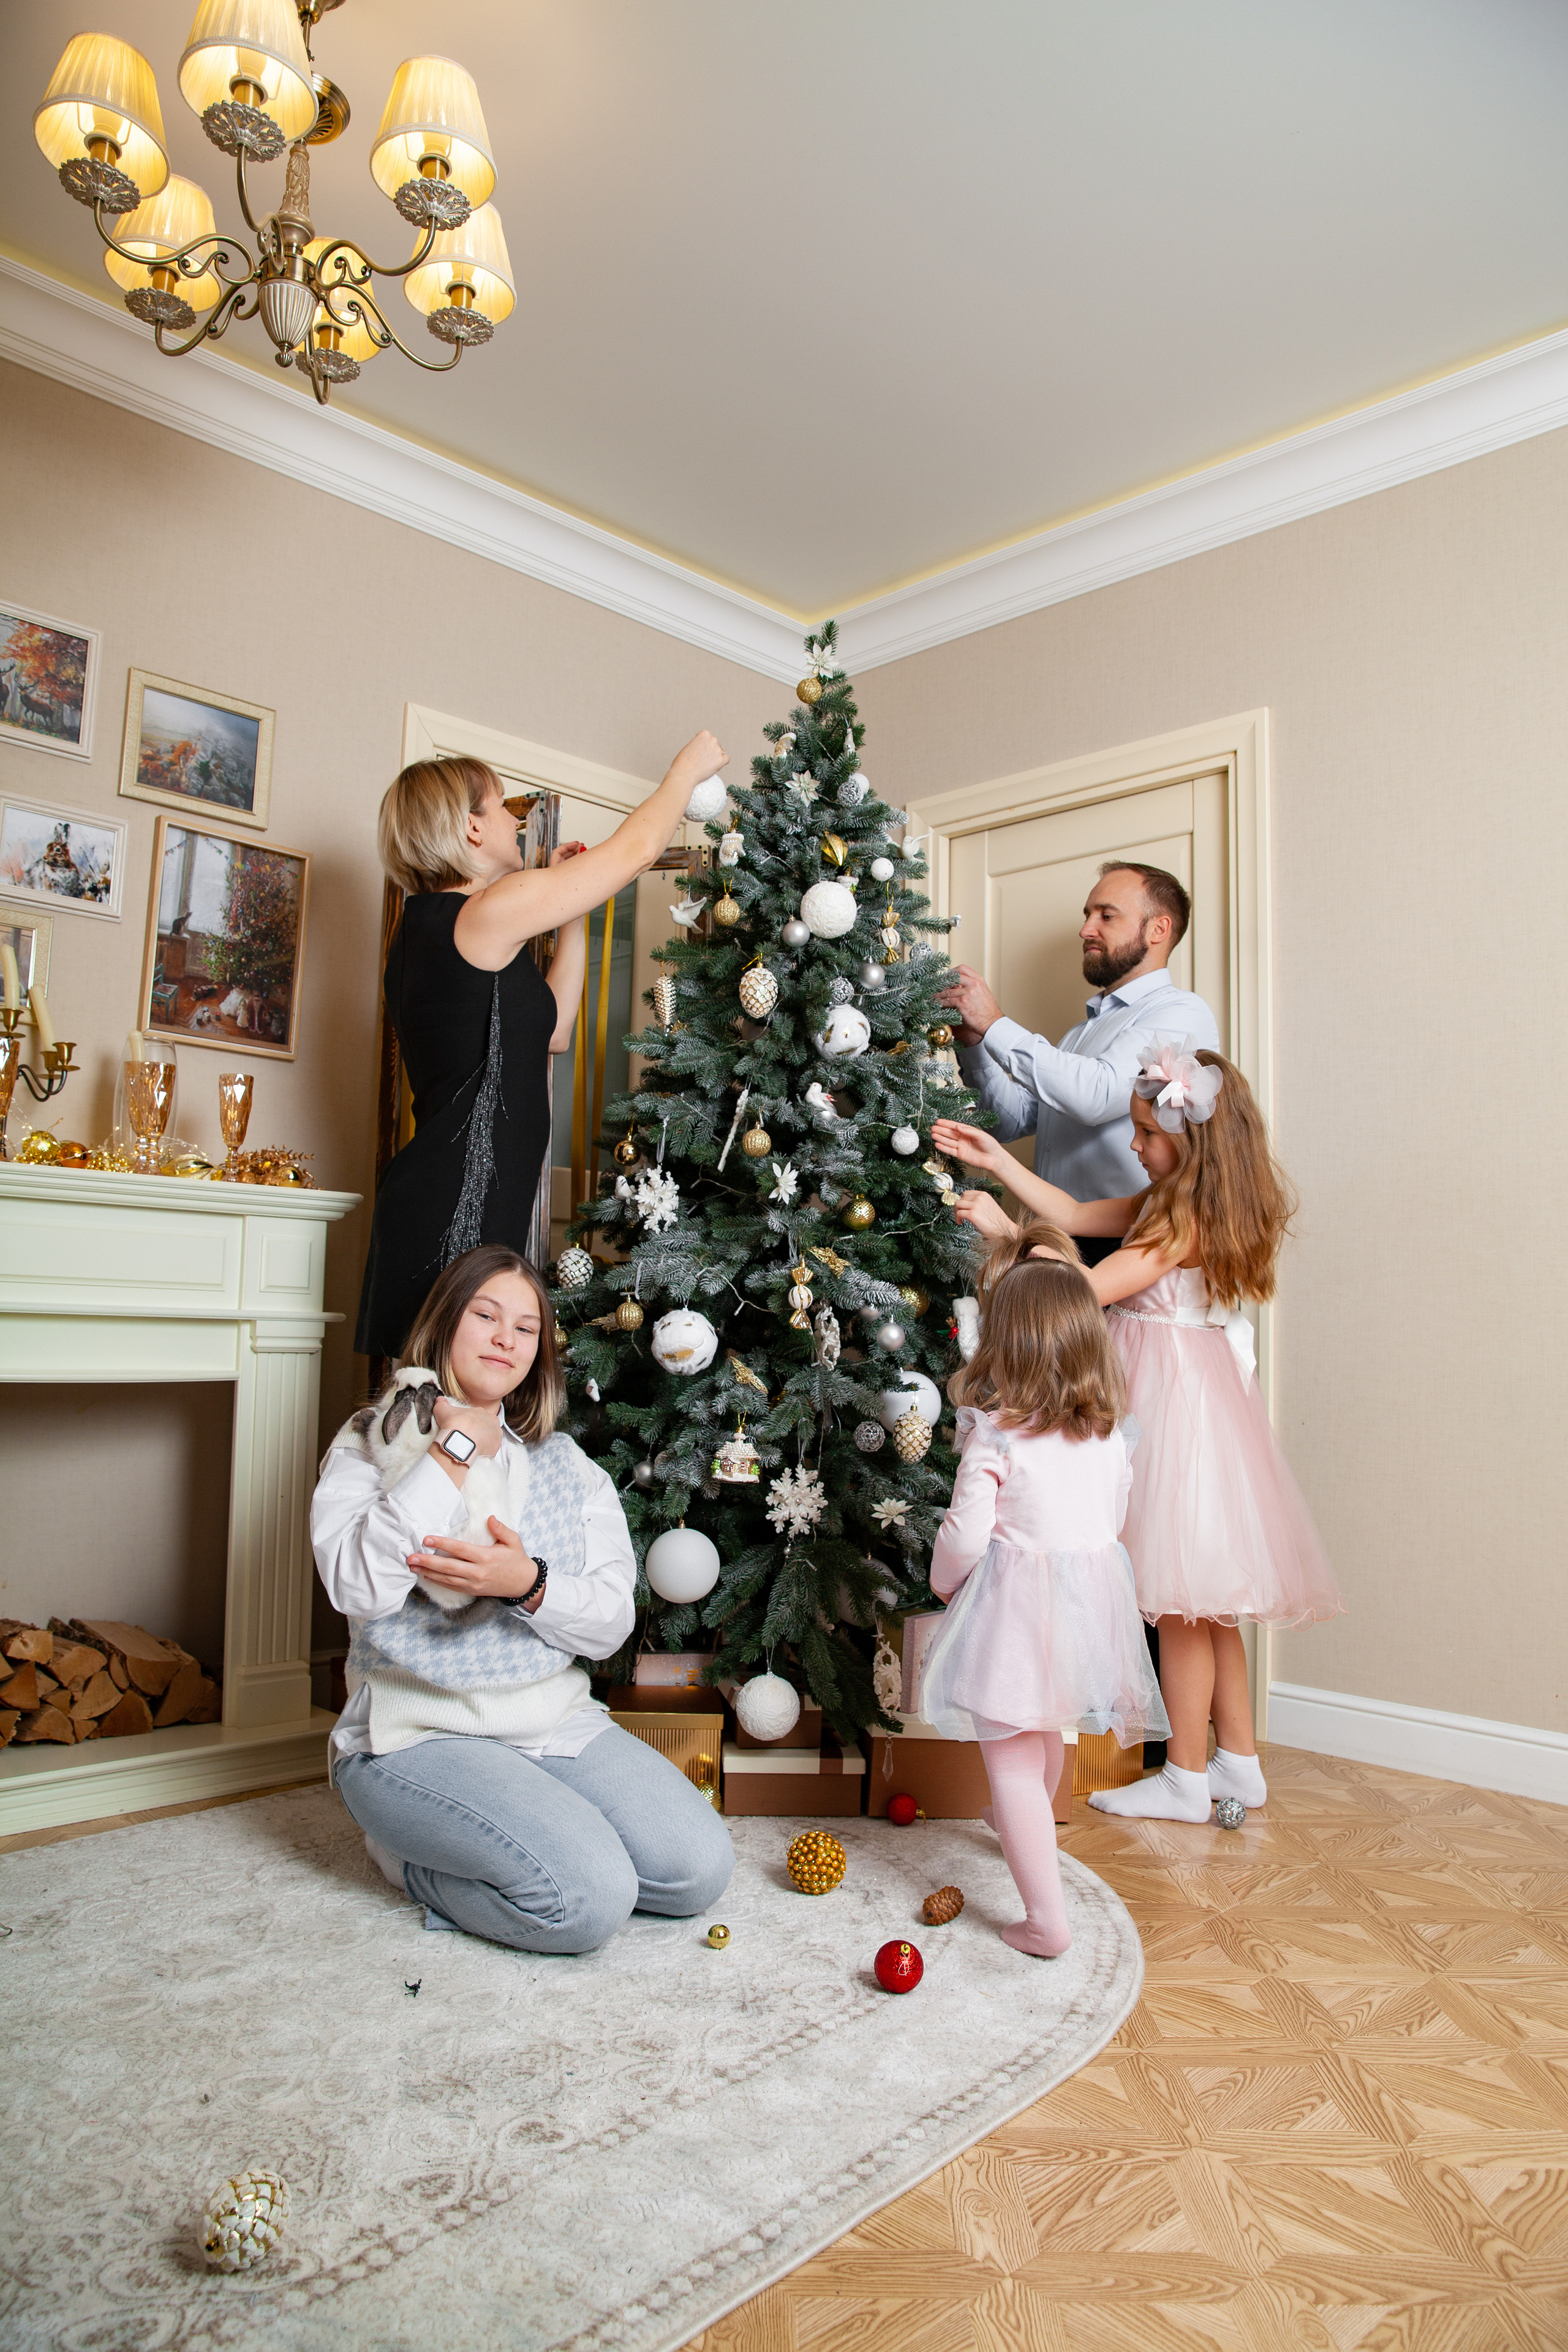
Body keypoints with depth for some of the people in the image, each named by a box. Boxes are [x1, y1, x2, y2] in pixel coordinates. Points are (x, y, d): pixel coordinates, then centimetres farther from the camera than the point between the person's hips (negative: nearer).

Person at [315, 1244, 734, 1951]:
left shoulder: (567, 1466, 12)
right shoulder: (373, 1442, 1)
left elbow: (612, 1621, 2)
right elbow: (359, 1587, -19)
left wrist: (528, 1584, -20)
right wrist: (455, 1450, -15)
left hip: (559, 1725, 5)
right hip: (421, 1734, -5)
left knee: (698, 1868, -12)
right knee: (588, 1899, -24)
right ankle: (413, 1861, 3)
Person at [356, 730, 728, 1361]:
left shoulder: (425, 932, 18)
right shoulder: (489, 912, -10)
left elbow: (551, 1032, 22)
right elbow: (635, 849, -1)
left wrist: (571, 917, 21)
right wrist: (689, 767, 16)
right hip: (456, 1218, -10)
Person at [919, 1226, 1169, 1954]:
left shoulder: (994, 1437, -17)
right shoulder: (1110, 1434, 1)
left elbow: (965, 1536, -15)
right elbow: (1114, 1518, 12)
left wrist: (944, 1582, 4)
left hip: (1015, 1604, -7)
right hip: (1094, 1589, 7)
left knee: (1011, 1758, 3)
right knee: (1046, 1736, 30)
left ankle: (1046, 1919, 2)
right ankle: (1026, 1826, 56)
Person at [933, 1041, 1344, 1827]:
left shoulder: (1186, 1222, -20)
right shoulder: (1166, 1203, 9)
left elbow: (1087, 1288, -24)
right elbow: (1076, 1216, 15)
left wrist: (1001, 1231, -17)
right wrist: (998, 1164, 14)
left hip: (1176, 1408, -10)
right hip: (1170, 1400, 10)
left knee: (1182, 1601, 1)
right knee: (1201, 1601, 16)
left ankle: (1186, 1779, 14)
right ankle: (1239, 1761, 28)